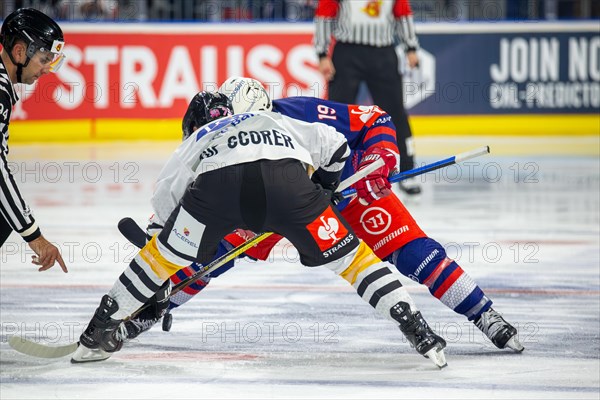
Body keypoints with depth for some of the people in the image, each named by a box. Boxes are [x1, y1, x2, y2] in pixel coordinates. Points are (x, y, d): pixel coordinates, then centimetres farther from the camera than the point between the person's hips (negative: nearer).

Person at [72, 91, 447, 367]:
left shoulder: (198, 137, 41)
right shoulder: (275, 120, 43)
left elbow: (165, 194, 32)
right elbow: (333, 144, 36)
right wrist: (322, 188, 52)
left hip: (217, 184, 0)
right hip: (286, 176, 0)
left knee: (166, 255, 22)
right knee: (347, 253, 13)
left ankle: (99, 332, 26)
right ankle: (418, 330, 4)